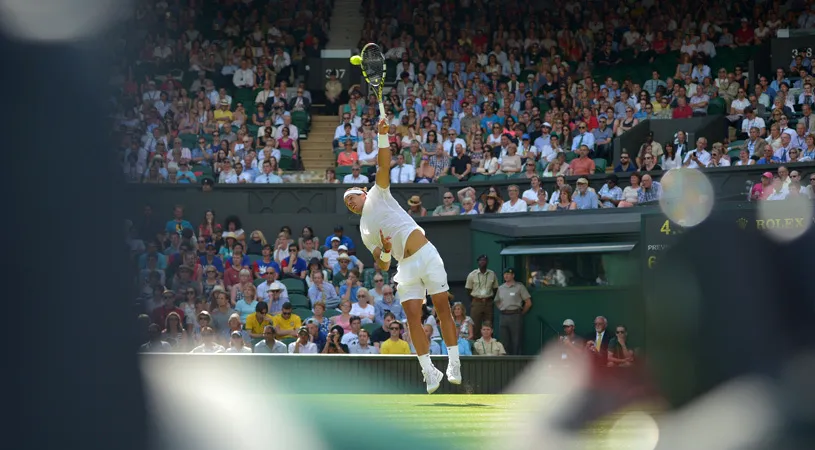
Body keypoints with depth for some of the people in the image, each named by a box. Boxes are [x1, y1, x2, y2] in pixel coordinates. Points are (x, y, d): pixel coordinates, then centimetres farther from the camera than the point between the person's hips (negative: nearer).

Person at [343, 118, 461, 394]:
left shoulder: (377, 195, 13)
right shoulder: (365, 232, 20)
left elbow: (384, 166, -2)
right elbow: (382, 265, 15)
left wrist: (383, 136, -15)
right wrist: (385, 252, -7)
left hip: (426, 256, -3)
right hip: (406, 268, 4)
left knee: (443, 308, -8)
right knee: (413, 317, -10)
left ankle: (454, 365, -4)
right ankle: (429, 371, -6)